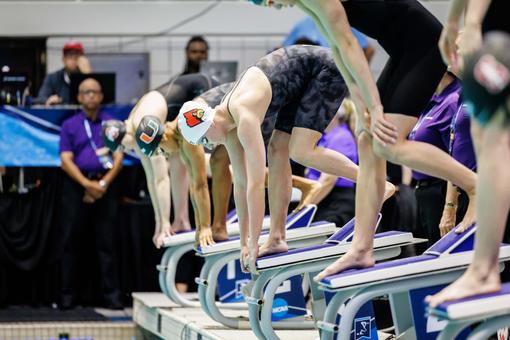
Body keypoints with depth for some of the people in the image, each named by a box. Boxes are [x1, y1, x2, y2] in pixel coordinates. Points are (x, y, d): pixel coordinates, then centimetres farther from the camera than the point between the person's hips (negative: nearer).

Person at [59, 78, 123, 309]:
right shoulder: (69, 126, 8)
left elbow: (118, 158, 3)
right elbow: (66, 160, -1)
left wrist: (103, 184, -11)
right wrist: (87, 184, -14)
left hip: (105, 184, 0)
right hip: (76, 184, 0)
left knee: (107, 242, -1)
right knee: (71, 242, 1)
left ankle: (111, 295, 0)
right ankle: (68, 296, 6)